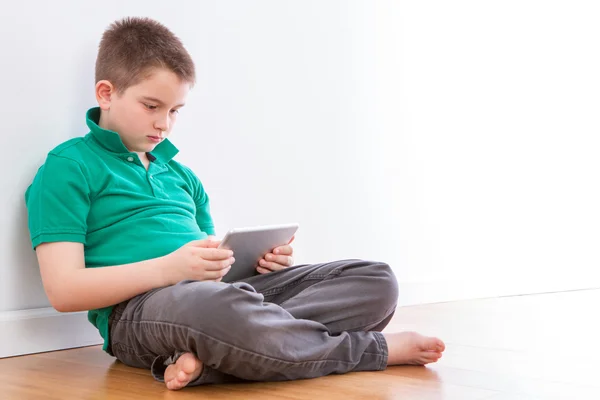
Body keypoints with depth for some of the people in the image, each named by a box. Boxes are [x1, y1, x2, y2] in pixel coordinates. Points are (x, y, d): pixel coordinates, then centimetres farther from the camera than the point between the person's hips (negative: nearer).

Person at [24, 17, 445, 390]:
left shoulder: (181, 174, 28)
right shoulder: (68, 167, 5)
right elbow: (63, 290, -7)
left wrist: (256, 261, 4)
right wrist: (171, 268, -18)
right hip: (139, 308, -7)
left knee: (376, 280, -6)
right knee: (210, 304, -44)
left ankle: (206, 355, -28)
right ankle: (374, 348, -18)